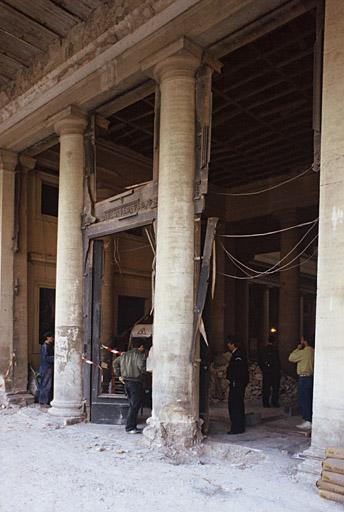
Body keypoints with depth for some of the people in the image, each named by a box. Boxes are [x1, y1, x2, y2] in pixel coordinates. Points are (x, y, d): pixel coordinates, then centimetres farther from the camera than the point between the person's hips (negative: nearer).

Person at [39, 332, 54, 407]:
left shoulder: (50, 346, 15)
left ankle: (48, 401, 19)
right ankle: (43, 402, 1)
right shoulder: (44, 346, -14)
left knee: (50, 385, 12)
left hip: (50, 368, 9)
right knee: (45, 385, -5)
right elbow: (45, 358, -21)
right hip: (46, 368, -9)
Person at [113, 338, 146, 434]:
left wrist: (119, 374, 20)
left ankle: (132, 426, 20)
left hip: (126, 382, 8)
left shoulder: (125, 354, 14)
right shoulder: (139, 354, -10)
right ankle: (130, 428, -4)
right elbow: (141, 365, -26)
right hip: (136, 382, -8)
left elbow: (116, 362, 20)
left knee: (132, 405, 16)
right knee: (135, 405, -3)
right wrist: (143, 372, -7)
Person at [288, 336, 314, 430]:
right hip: (311, 378, 8)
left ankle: (307, 422, -2)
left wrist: (298, 348, -1)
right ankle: (309, 420, 19)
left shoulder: (304, 352, -16)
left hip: (304, 378, -8)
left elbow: (291, 358, -9)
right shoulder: (312, 351, 7)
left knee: (303, 400, -3)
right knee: (309, 400, 14)